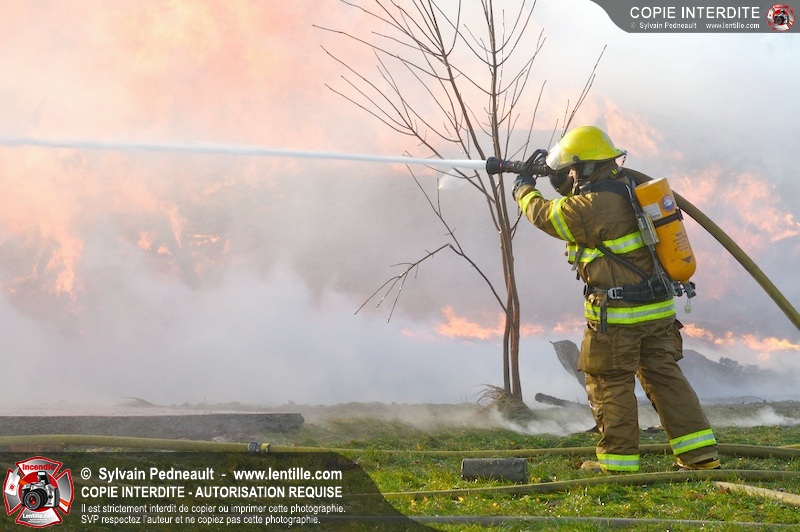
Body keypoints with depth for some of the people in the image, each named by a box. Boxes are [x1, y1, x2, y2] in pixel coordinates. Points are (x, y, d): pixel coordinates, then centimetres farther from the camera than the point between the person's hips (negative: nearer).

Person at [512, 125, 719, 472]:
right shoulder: (627, 188, 10)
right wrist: (563, 182, 27)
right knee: (664, 376, 11)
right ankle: (700, 453, 10)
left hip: (617, 315, -8)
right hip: (658, 309, 8)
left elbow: (545, 215, -2)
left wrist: (524, 190, 18)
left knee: (610, 383, 4)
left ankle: (618, 460, 11)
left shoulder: (592, 206, -17)